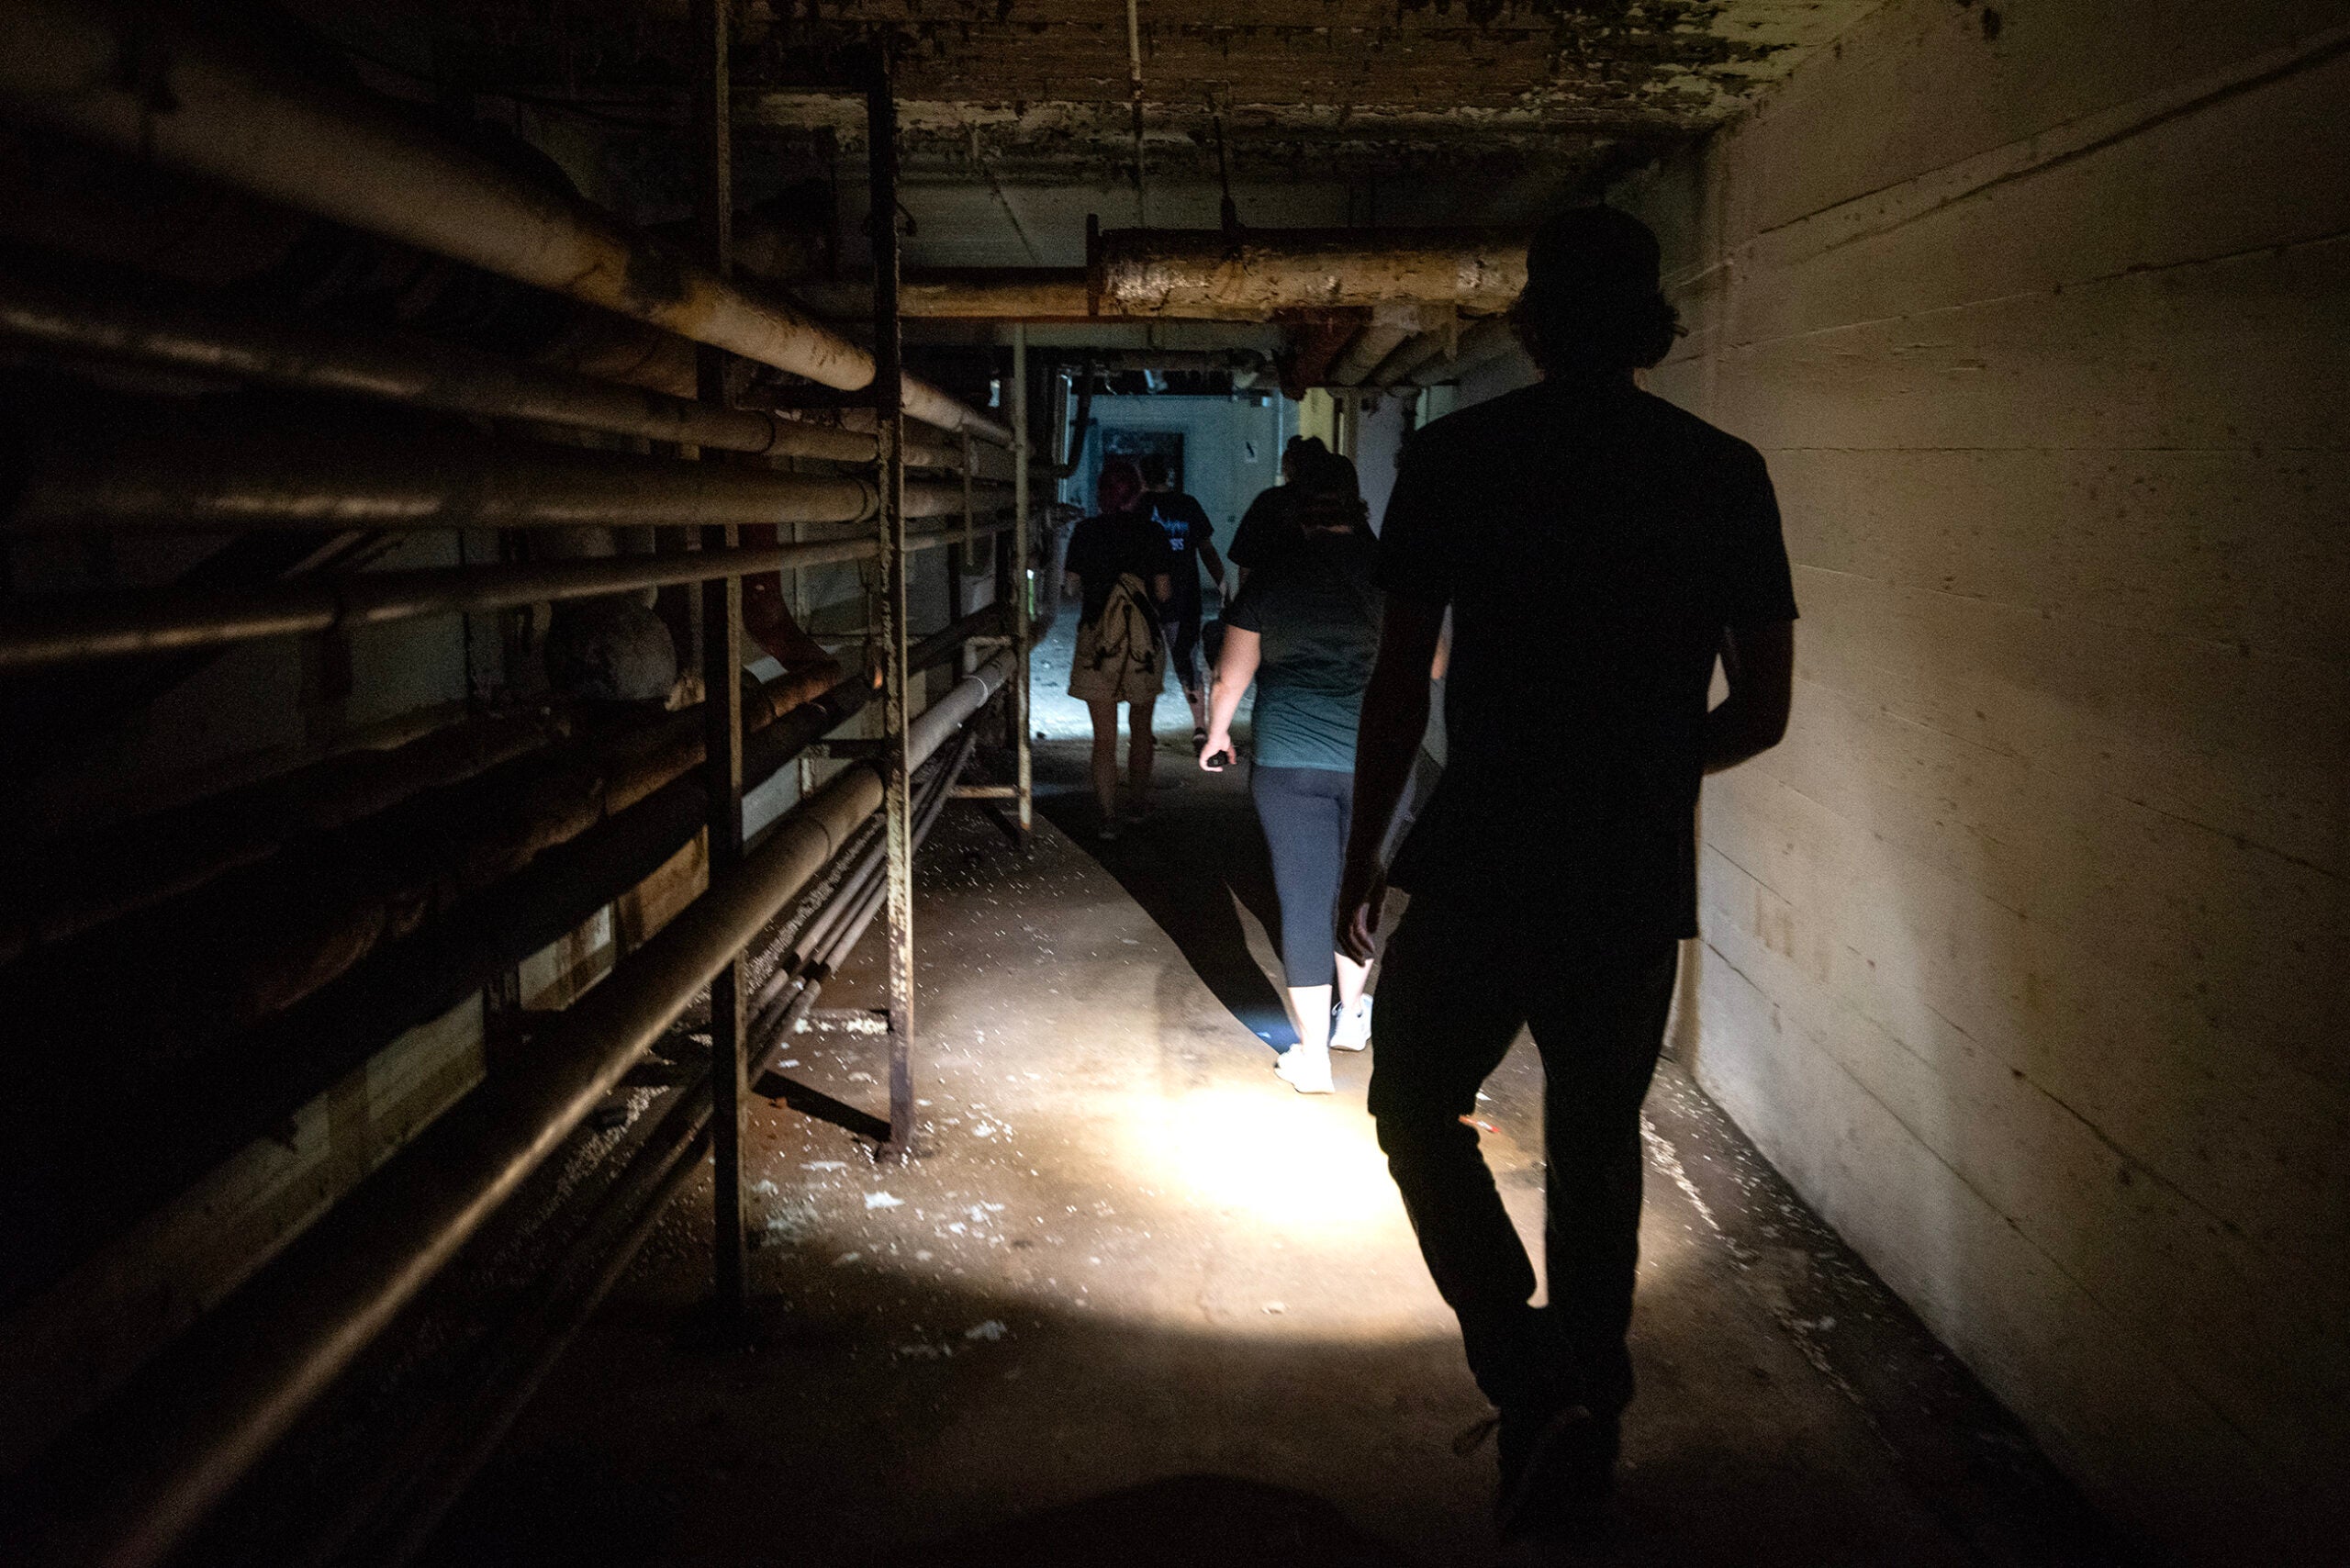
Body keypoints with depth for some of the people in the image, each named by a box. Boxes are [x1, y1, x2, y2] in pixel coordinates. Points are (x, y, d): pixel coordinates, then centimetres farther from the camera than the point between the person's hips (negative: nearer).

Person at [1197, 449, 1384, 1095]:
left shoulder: (1270, 578, -4)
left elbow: (1231, 676, 4)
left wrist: (1218, 731, 22)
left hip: (1288, 762, -1)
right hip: (1378, 761, 2)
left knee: (1304, 903, 3)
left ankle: (1312, 1057, 8)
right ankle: (1352, 1016, 36)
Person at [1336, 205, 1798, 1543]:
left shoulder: (1455, 459, -5)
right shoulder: (1725, 476, 1)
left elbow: (1400, 685, -5)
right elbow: (1763, 712, 2)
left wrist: (1364, 857, 6)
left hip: (1480, 867, -2)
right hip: (1638, 883, 3)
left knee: (1420, 1106, 18)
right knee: (1598, 1148, 17)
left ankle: (1531, 1379, 3)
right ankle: (1587, 1432, 29)